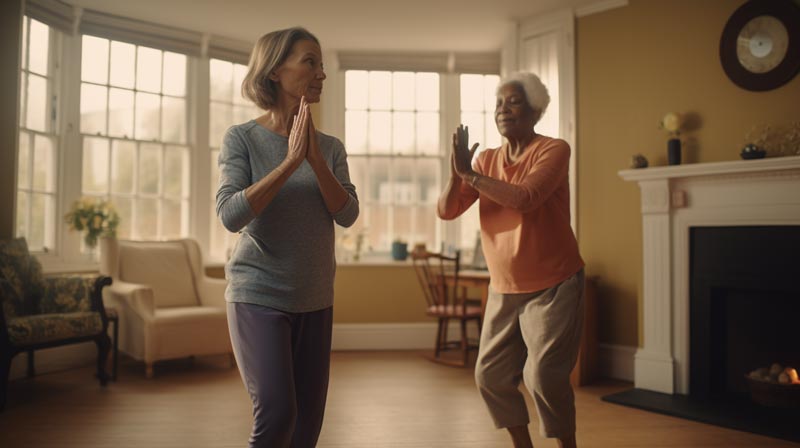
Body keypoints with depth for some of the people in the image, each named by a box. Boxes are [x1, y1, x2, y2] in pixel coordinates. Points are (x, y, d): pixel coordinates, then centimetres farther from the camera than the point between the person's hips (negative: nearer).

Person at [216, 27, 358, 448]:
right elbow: (231, 215, -17)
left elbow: (347, 215, -6)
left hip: (315, 301, 4)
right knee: (276, 413, -14)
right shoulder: (242, 138, -6)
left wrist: (316, 160, -18)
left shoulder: (330, 146, 4)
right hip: (258, 296, -4)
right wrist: (291, 161, -21)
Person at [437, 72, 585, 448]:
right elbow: (446, 211, -3)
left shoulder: (553, 150, -10)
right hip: (504, 290, 6)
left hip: (553, 286, -5)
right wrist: (456, 173, -21)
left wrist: (470, 173, -20)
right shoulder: (487, 160, 5)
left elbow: (524, 198, -28)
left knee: (544, 376, -10)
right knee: (491, 376, 8)